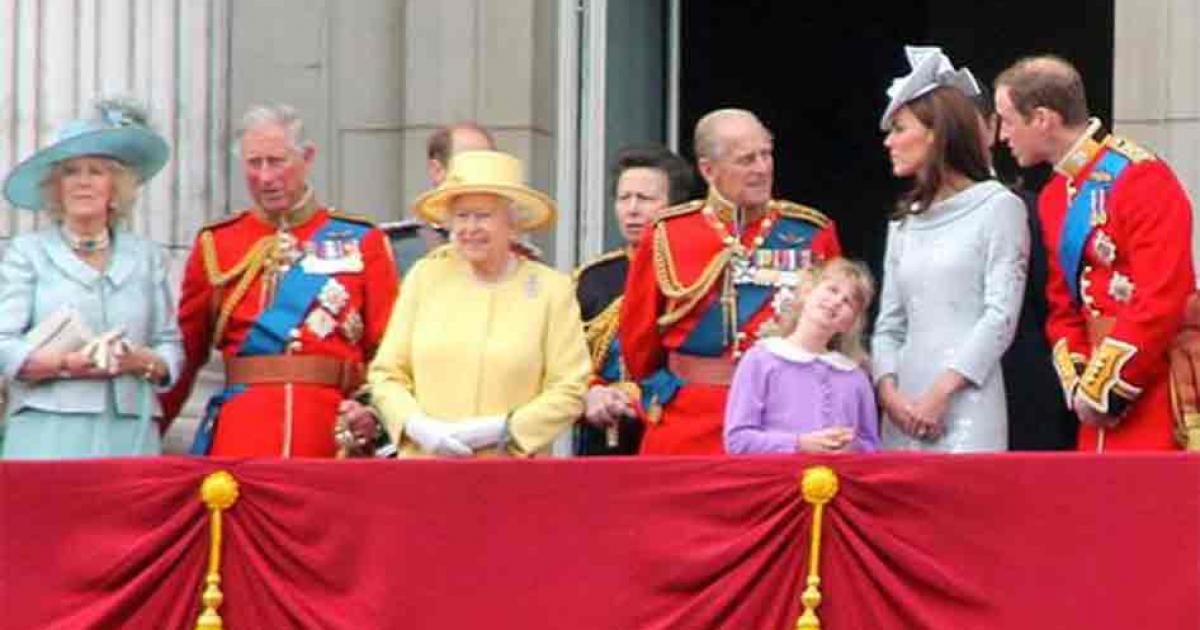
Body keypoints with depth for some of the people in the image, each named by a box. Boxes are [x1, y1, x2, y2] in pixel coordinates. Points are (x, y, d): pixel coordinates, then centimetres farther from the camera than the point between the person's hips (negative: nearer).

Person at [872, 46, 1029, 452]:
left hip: (966, 405, -5)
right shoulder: (904, 222, 19)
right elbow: (889, 323, 15)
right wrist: (888, 391, -3)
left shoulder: (998, 208, 1)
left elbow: (1001, 316, -7)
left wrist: (941, 392, -14)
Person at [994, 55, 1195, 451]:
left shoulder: (1142, 179, -13)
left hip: (1153, 401, -8)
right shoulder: (1054, 198, 14)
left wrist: (1102, 390, -14)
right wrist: (1079, 385, -1)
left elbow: (1160, 303, -19)